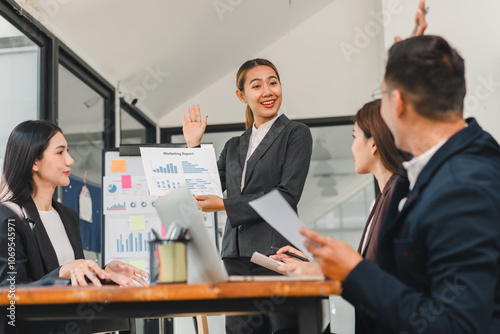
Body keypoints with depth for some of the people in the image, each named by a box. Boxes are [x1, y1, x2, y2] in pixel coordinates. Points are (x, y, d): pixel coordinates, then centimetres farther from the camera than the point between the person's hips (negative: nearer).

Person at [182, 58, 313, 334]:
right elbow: (203, 193, 17)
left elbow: (287, 195, -7)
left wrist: (225, 205, -9)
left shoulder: (295, 134, 5)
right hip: (236, 256, 5)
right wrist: (193, 146, 11)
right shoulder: (234, 146, 21)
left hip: (275, 252, -5)